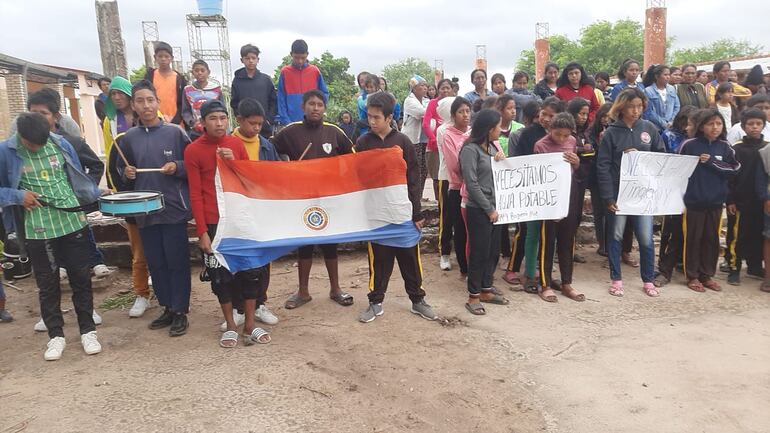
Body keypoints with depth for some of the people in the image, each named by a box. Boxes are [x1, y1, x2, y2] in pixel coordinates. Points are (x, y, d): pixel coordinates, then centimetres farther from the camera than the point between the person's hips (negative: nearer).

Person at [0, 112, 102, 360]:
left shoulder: (61, 143, -1)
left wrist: (98, 194, -2)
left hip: (73, 222, 1)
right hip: (37, 229, -1)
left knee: (81, 278, 9)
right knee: (47, 284, 10)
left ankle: (88, 331, 21)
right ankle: (56, 335, 23)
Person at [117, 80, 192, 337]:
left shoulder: (175, 133, -1)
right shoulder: (128, 138, 7)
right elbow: (121, 171, 18)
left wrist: (177, 167, -15)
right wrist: (126, 175, -3)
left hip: (174, 209, -3)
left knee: (177, 262, 0)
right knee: (155, 263, 10)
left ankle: (180, 311, 11)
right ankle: (167, 308, 23)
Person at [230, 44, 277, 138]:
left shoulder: (266, 79, 4)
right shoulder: (237, 80, 3)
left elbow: (274, 102, 5)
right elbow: (234, 104, 4)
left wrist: (269, 119, -5)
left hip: (265, 127, 1)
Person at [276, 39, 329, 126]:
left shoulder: (315, 71, 5)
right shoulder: (285, 72, 3)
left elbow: (325, 94, 12)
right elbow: (281, 100, 0)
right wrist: (286, 121, -10)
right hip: (291, 123, -1)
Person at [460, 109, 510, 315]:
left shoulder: (492, 147, 11)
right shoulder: (470, 149, -13)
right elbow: (472, 184, -17)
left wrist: (502, 161, -3)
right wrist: (489, 209, -13)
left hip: (494, 208, 8)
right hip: (478, 210, -8)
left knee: (494, 251, 13)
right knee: (479, 253, -1)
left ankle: (486, 290, 27)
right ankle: (473, 297, 11)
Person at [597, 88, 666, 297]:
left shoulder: (650, 128, 4)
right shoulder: (611, 132, -4)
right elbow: (603, 166, -8)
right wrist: (608, 197, -13)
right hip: (618, 192, -2)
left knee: (646, 238, 4)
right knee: (615, 236, 8)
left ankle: (648, 280, 21)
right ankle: (616, 279, 20)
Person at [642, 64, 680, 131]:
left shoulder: (672, 89, 11)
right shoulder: (648, 91, -6)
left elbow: (676, 107, 11)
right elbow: (649, 112, -9)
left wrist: (671, 121, -3)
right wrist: (663, 123, -10)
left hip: (671, 127, 4)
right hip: (655, 128, -4)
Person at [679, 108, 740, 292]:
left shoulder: (724, 147, 5)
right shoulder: (690, 145, -6)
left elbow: (734, 169, -1)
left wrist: (711, 162, -13)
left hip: (716, 202, 4)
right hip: (694, 201, -3)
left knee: (712, 239, 11)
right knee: (693, 239, 5)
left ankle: (707, 275, 23)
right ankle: (692, 276, 15)